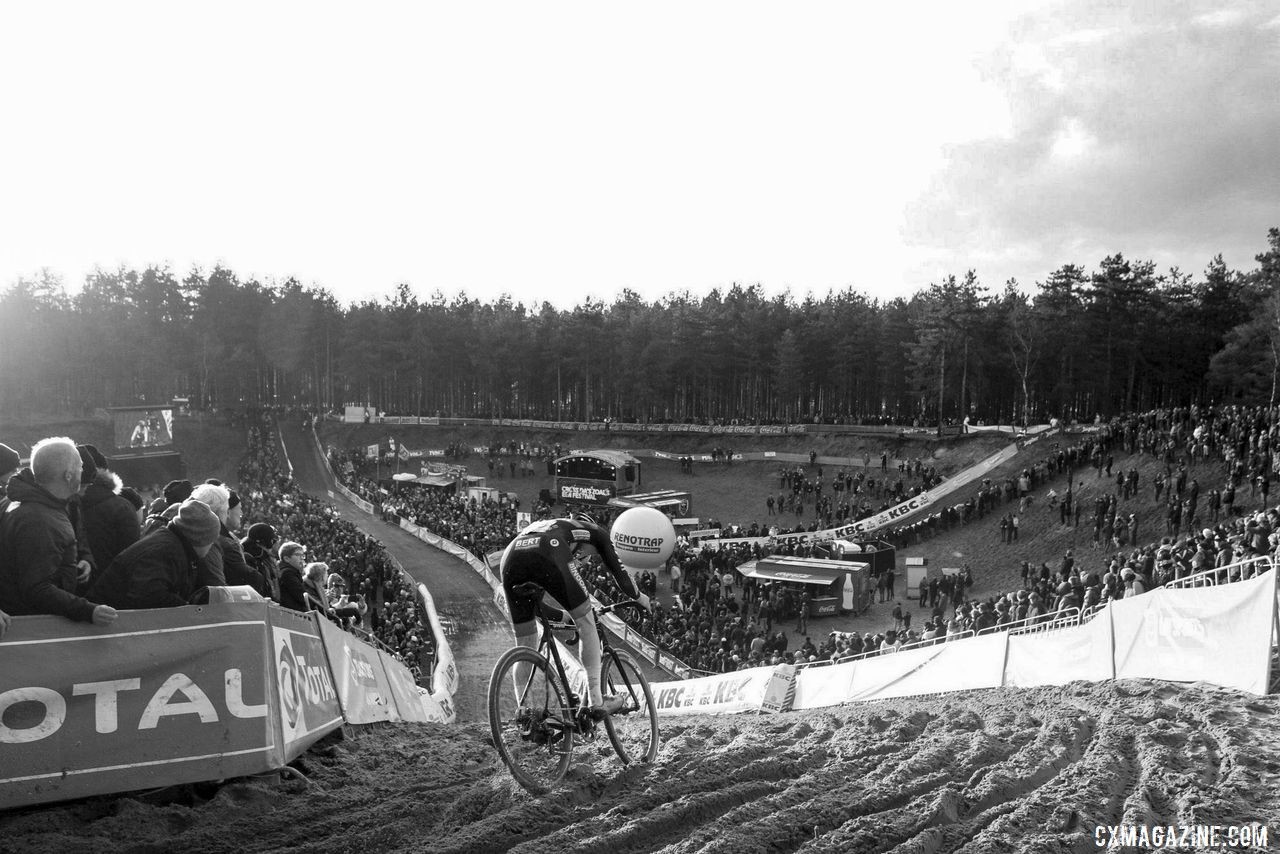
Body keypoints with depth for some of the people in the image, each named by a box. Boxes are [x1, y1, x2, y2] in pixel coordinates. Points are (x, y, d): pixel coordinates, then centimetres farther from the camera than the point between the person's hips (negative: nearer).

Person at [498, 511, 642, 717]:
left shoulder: (545, 524, 45)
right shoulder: (596, 531, 33)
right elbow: (619, 572, 33)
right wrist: (638, 597, 51)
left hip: (510, 558, 5)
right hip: (547, 556, -5)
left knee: (524, 645, 17)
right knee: (586, 622, 14)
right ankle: (596, 701, 12)